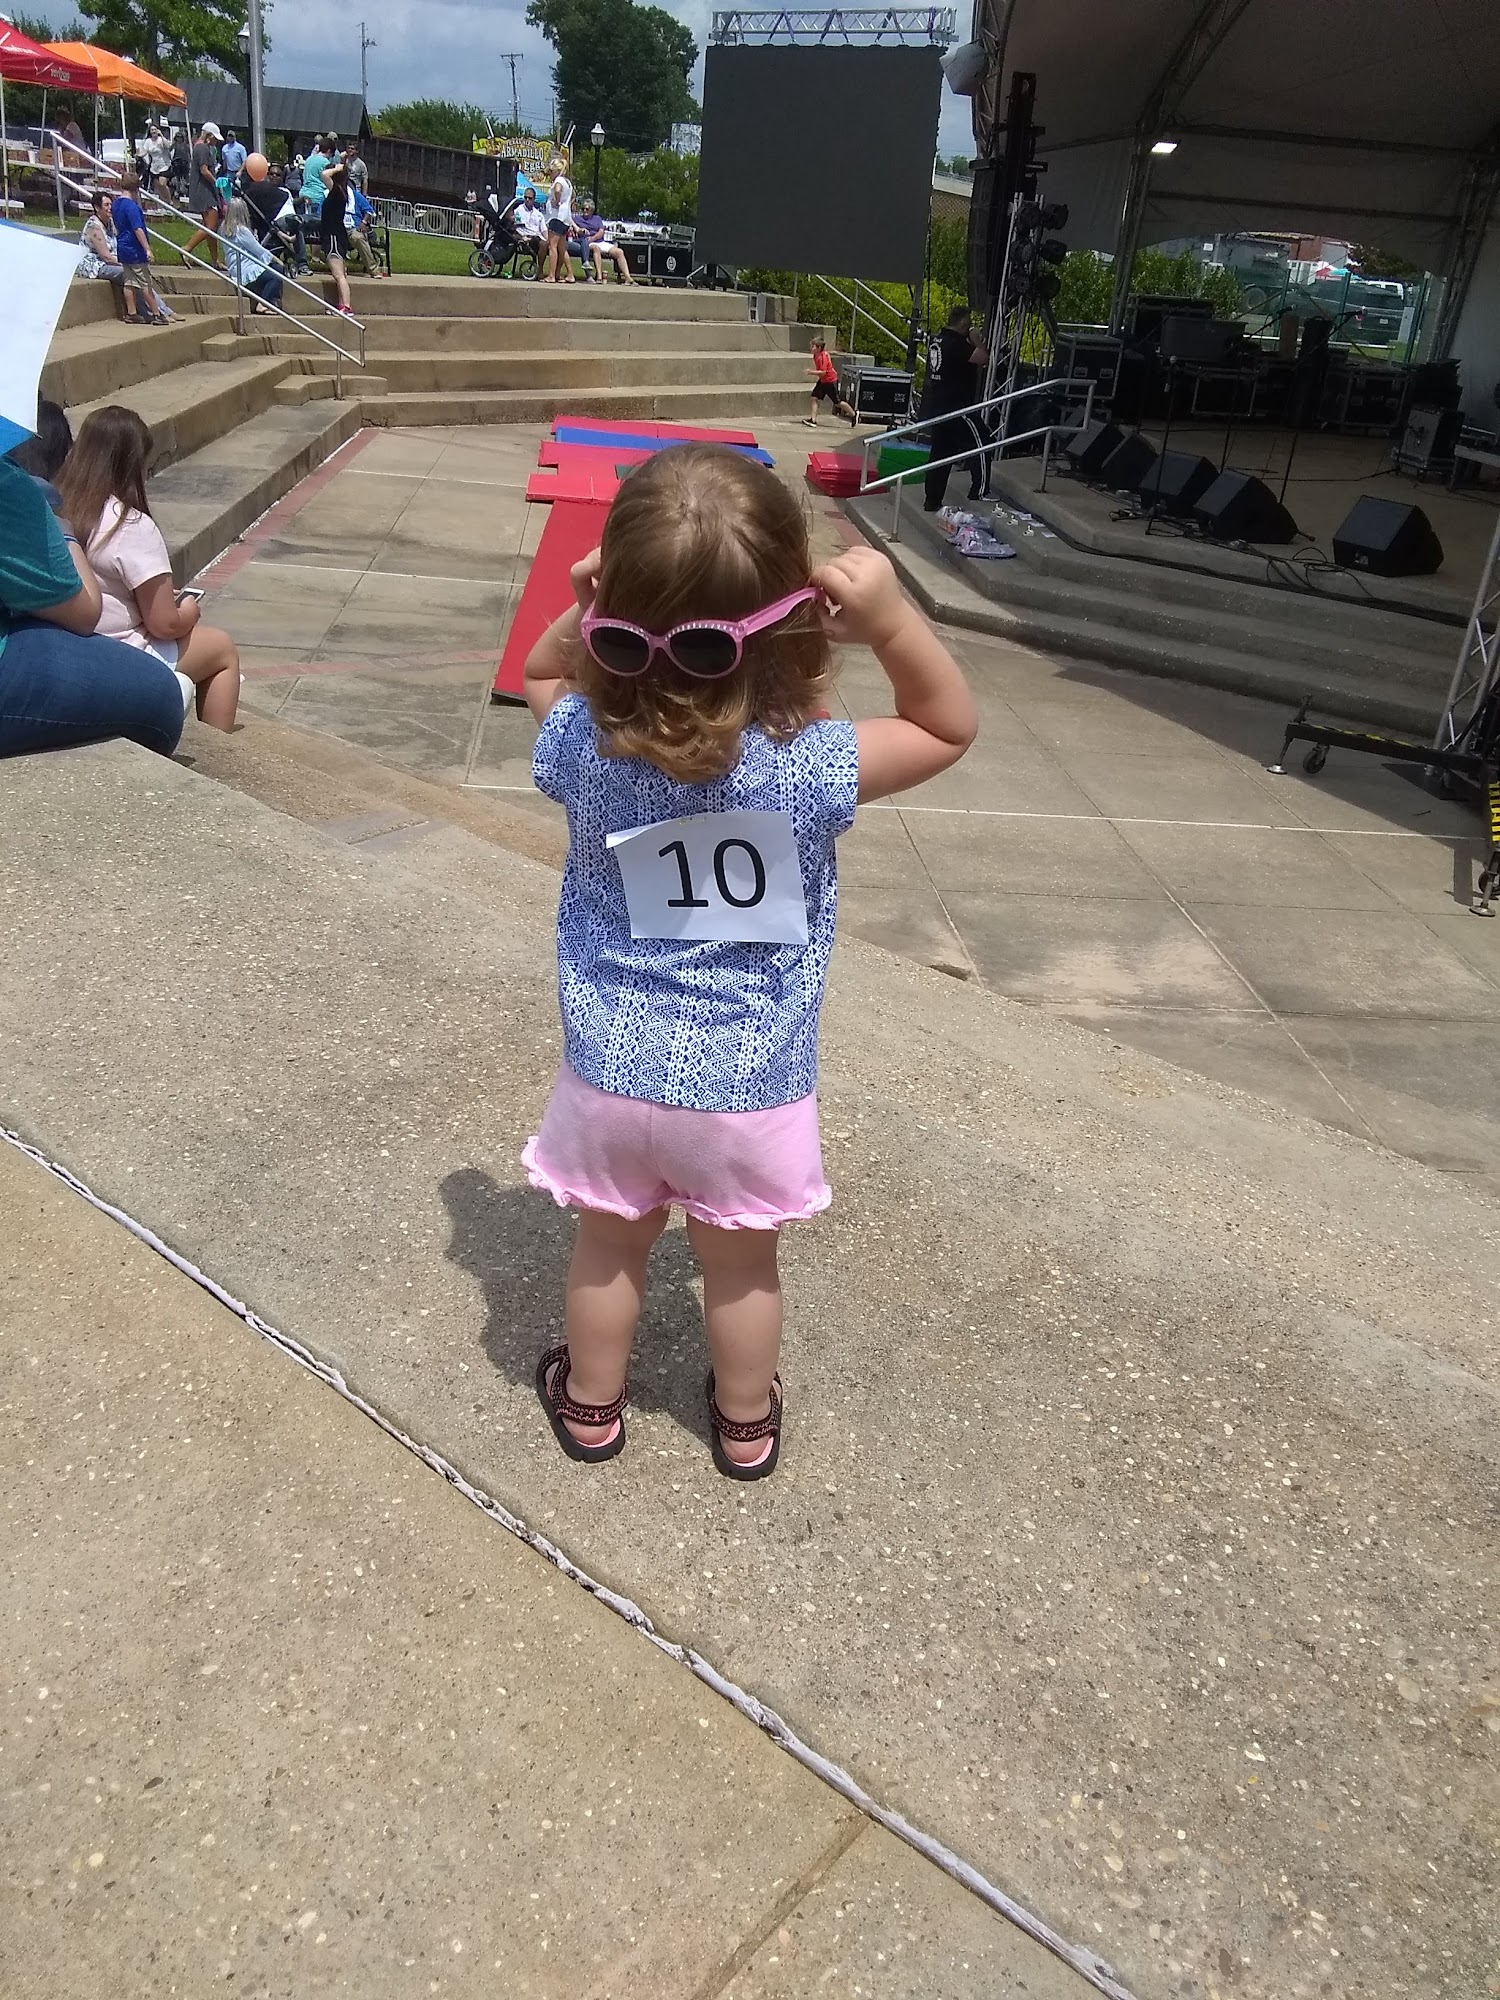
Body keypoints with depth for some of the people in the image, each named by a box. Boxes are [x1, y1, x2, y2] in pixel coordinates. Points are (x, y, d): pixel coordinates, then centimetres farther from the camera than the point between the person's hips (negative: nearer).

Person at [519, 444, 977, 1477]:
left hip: (613, 1074, 2)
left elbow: (542, 673, 7)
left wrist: (582, 618, -12)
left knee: (610, 1248, 25)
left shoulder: (584, 746, -18)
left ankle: (591, 1405, 49)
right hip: (752, 1089, -1)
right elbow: (951, 727, -7)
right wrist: (891, 618, -23)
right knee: (742, 1266, 23)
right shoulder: (811, 770, -25)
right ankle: (747, 1423, 47)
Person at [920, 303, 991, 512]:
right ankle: (979, 492, -4)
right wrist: (976, 340, -5)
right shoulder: (956, 343, -16)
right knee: (980, 442, 0)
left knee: (940, 452, 13)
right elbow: (982, 358, -22)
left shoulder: (936, 341, 12)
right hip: (954, 407, -9)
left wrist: (970, 342, 18)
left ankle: (931, 501, 14)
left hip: (933, 408, 9)